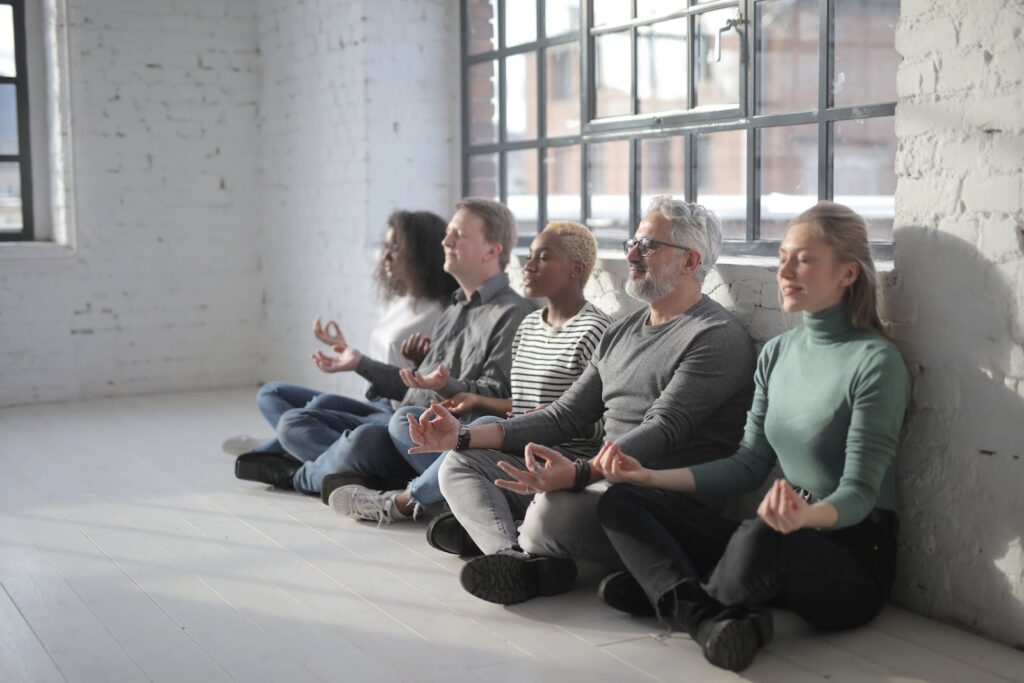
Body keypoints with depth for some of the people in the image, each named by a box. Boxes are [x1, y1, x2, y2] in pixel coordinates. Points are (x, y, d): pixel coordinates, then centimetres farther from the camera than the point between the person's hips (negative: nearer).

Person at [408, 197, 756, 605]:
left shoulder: (717, 338, -8)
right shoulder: (622, 333, 20)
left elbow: (660, 432, -21)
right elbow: (566, 417, 18)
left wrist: (580, 474, -38)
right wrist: (465, 437, 9)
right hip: (604, 477, 9)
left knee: (553, 509, -39)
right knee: (460, 464, 0)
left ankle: (494, 534, -3)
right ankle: (522, 560, -29)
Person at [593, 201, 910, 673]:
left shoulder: (876, 363, -12)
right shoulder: (777, 353, 11)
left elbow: (859, 493, -17)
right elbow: (749, 465, 12)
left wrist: (806, 515, -39)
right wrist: (651, 476, 2)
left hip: (851, 554, -7)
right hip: (780, 543, 7)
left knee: (759, 537, -40)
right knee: (622, 502, -3)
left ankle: (660, 589, -9)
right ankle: (710, 621, -27)